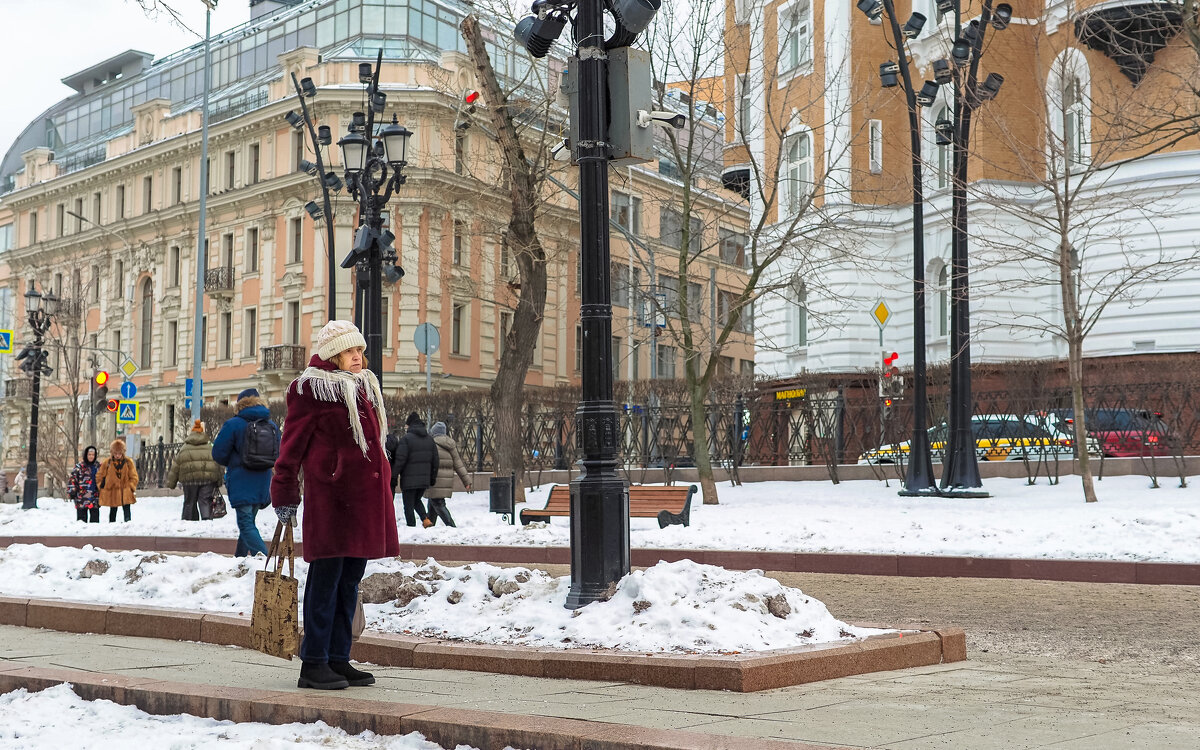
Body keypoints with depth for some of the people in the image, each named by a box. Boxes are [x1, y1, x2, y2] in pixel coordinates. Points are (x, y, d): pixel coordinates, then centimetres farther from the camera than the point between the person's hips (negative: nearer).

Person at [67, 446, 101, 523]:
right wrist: (71, 492, -8)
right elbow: (72, 479, -2)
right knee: (82, 518, 2)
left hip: (95, 497, 3)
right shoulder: (79, 466, -1)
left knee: (95, 519, 4)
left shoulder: (98, 466, 10)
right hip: (81, 498, -3)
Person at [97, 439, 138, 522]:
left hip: (125, 493, 0)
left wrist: (130, 487, -4)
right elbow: (99, 477, 8)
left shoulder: (128, 462, 0)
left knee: (127, 512, -2)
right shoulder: (107, 462, -1)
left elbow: (134, 477, 6)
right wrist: (102, 487, 2)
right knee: (113, 512, 10)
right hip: (112, 493, 0)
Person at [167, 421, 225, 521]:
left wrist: (171, 483, 17)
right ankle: (207, 519, -22)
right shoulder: (210, 447, 11)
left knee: (189, 503, 10)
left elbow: (175, 467, 10)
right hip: (208, 479, 0)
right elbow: (218, 465, 11)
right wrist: (219, 482, 17)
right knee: (205, 502, -3)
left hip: (190, 479, 0)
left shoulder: (184, 448, 10)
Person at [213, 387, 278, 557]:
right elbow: (276, 456, 13)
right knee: (249, 522, 19)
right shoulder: (272, 426, 6)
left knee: (246, 525, -8)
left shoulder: (234, 424, -9)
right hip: (262, 484, 6)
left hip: (241, 484, -6)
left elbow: (218, 454, -4)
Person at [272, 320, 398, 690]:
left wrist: (381, 490, 21)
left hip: (364, 497, 8)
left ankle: (338, 659, 19)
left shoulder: (364, 387, 19)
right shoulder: (312, 389, -6)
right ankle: (313, 664, 4)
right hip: (329, 496, -8)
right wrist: (285, 494, -8)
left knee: (350, 580, 11)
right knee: (326, 579, -4)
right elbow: (293, 442, -7)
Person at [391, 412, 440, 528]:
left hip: (409, 480, -6)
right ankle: (426, 519, 4)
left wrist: (394, 475, -6)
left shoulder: (406, 439, -11)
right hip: (425, 479, 6)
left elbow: (400, 460, -15)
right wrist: (433, 477, 19)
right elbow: (435, 460, 12)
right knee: (416, 500, 23)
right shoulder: (430, 439, 9)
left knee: (409, 505, 3)